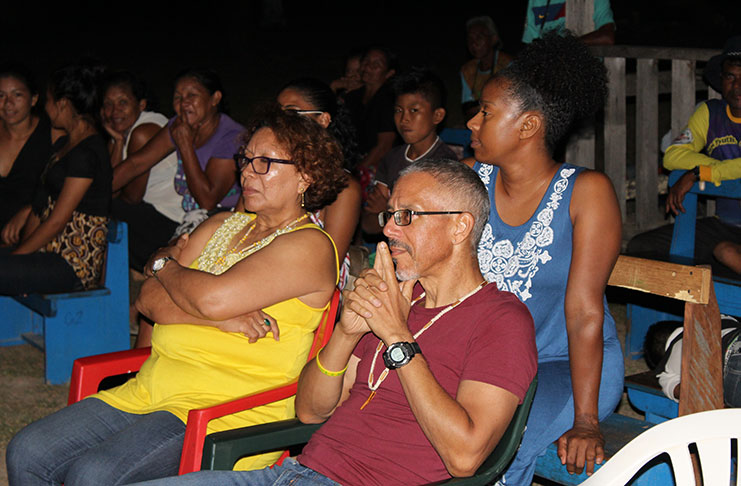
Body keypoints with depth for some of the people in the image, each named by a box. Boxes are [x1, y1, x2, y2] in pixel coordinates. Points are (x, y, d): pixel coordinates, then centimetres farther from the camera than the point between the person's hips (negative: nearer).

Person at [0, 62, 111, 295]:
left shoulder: (87, 153, -15)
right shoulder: (64, 144, 18)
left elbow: (57, 221, -16)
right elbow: (39, 207, 16)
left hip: (74, 265, -9)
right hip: (51, 252, 9)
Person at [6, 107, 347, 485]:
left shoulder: (309, 246, -6)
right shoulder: (224, 226, 18)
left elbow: (213, 296, -20)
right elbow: (150, 299, 7)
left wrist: (165, 265, 2)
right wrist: (221, 319, -12)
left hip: (227, 412, -8)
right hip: (148, 392, 8)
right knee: (26, 452, -6)